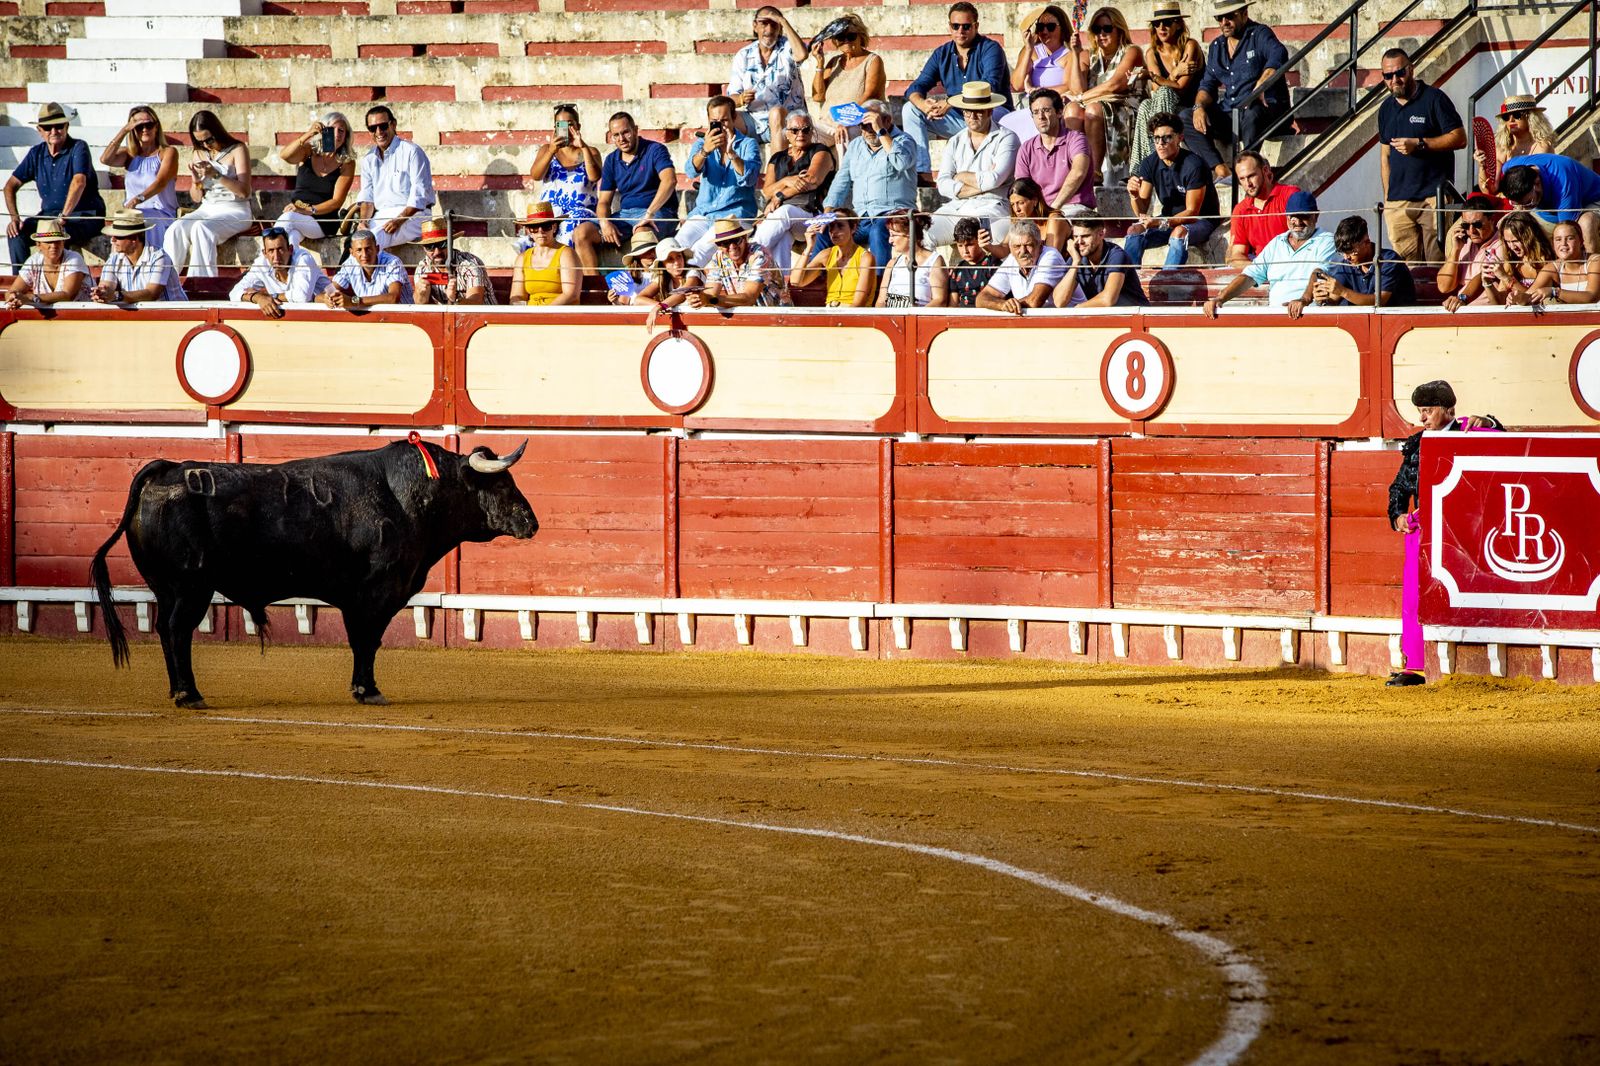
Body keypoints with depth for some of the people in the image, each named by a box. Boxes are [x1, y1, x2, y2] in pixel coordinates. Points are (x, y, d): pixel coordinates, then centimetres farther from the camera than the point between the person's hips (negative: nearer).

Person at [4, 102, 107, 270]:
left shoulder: (78, 148, -11)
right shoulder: (36, 154, 7)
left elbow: (79, 182, -27)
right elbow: (11, 185, 9)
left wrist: (63, 216, -39)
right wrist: (14, 217, -8)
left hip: (84, 215, -5)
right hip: (49, 213, 6)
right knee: (17, 232, -20)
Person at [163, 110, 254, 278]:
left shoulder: (237, 150, -1)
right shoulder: (200, 154, 15)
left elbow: (245, 191, -9)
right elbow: (196, 197, 16)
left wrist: (217, 176, -20)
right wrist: (196, 182, -7)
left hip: (234, 212, -5)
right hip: (206, 210, 5)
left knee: (200, 228, -36)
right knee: (176, 230, -27)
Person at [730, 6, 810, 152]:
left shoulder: (787, 47, 1)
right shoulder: (743, 55, 10)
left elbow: (802, 54, -26)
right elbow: (732, 96, 7)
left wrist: (783, 21, -17)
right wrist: (741, 99, -19)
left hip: (787, 118, -3)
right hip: (754, 120, 3)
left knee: (776, 113, -37)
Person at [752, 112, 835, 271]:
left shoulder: (820, 151, 13)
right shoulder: (777, 159, 26)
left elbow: (813, 180, -6)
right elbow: (766, 191, 13)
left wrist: (780, 196, -7)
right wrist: (786, 182, -8)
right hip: (778, 213, 3)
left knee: (785, 212, -39)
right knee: (782, 238, -36)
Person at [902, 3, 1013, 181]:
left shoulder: (990, 49, -9)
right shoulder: (942, 54, 8)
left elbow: (989, 87, -25)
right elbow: (916, 87, 1)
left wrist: (950, 103, -36)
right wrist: (922, 104, -26)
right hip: (958, 119, 6)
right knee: (910, 109, -9)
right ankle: (922, 173, -20)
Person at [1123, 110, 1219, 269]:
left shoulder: (1193, 165, -20)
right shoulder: (1150, 164, -4)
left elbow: (1192, 212, -20)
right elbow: (1142, 211, -2)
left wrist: (1162, 223, -34)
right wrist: (1135, 195, -25)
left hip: (1200, 222, -5)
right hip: (1169, 220, 5)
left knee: (1179, 232, -38)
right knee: (1135, 230, -21)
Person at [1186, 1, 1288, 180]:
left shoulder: (1260, 34, -3)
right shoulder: (1217, 47, 18)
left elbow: (1279, 56, -24)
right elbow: (1208, 85, 19)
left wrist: (1259, 87, -39)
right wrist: (1199, 106, -5)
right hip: (1229, 114, 7)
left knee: (1252, 114, -41)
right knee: (1186, 119, -11)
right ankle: (1220, 169, -22)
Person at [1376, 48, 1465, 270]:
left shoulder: (1433, 99, -1)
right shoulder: (1386, 109, 18)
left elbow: (1459, 139, -6)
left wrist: (1419, 144, -13)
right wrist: (1386, 196, 16)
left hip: (1433, 196, -5)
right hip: (1397, 200, 5)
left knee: (1437, 260, -9)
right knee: (1407, 264, 0)